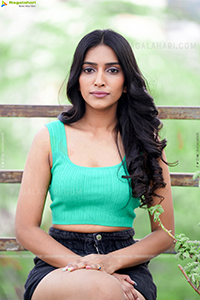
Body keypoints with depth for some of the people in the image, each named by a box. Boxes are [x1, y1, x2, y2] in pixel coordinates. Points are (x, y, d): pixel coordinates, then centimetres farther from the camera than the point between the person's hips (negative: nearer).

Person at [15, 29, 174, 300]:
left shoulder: (146, 143, 9)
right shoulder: (50, 138, 7)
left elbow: (164, 233, 8)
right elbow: (26, 229, 3)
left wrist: (113, 261, -11)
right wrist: (82, 266, -12)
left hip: (125, 265, 1)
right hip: (57, 266, -1)